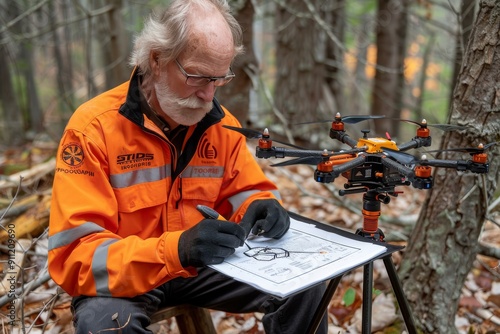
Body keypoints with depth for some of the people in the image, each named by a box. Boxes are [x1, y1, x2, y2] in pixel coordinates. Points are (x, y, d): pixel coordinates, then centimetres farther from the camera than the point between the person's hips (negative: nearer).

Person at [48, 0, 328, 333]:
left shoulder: (221, 123, -5)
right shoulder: (92, 128, -21)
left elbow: (245, 191, 6)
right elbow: (76, 256, -25)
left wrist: (260, 209, -19)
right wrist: (175, 250, -40)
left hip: (202, 266, 4)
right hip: (122, 278, -4)